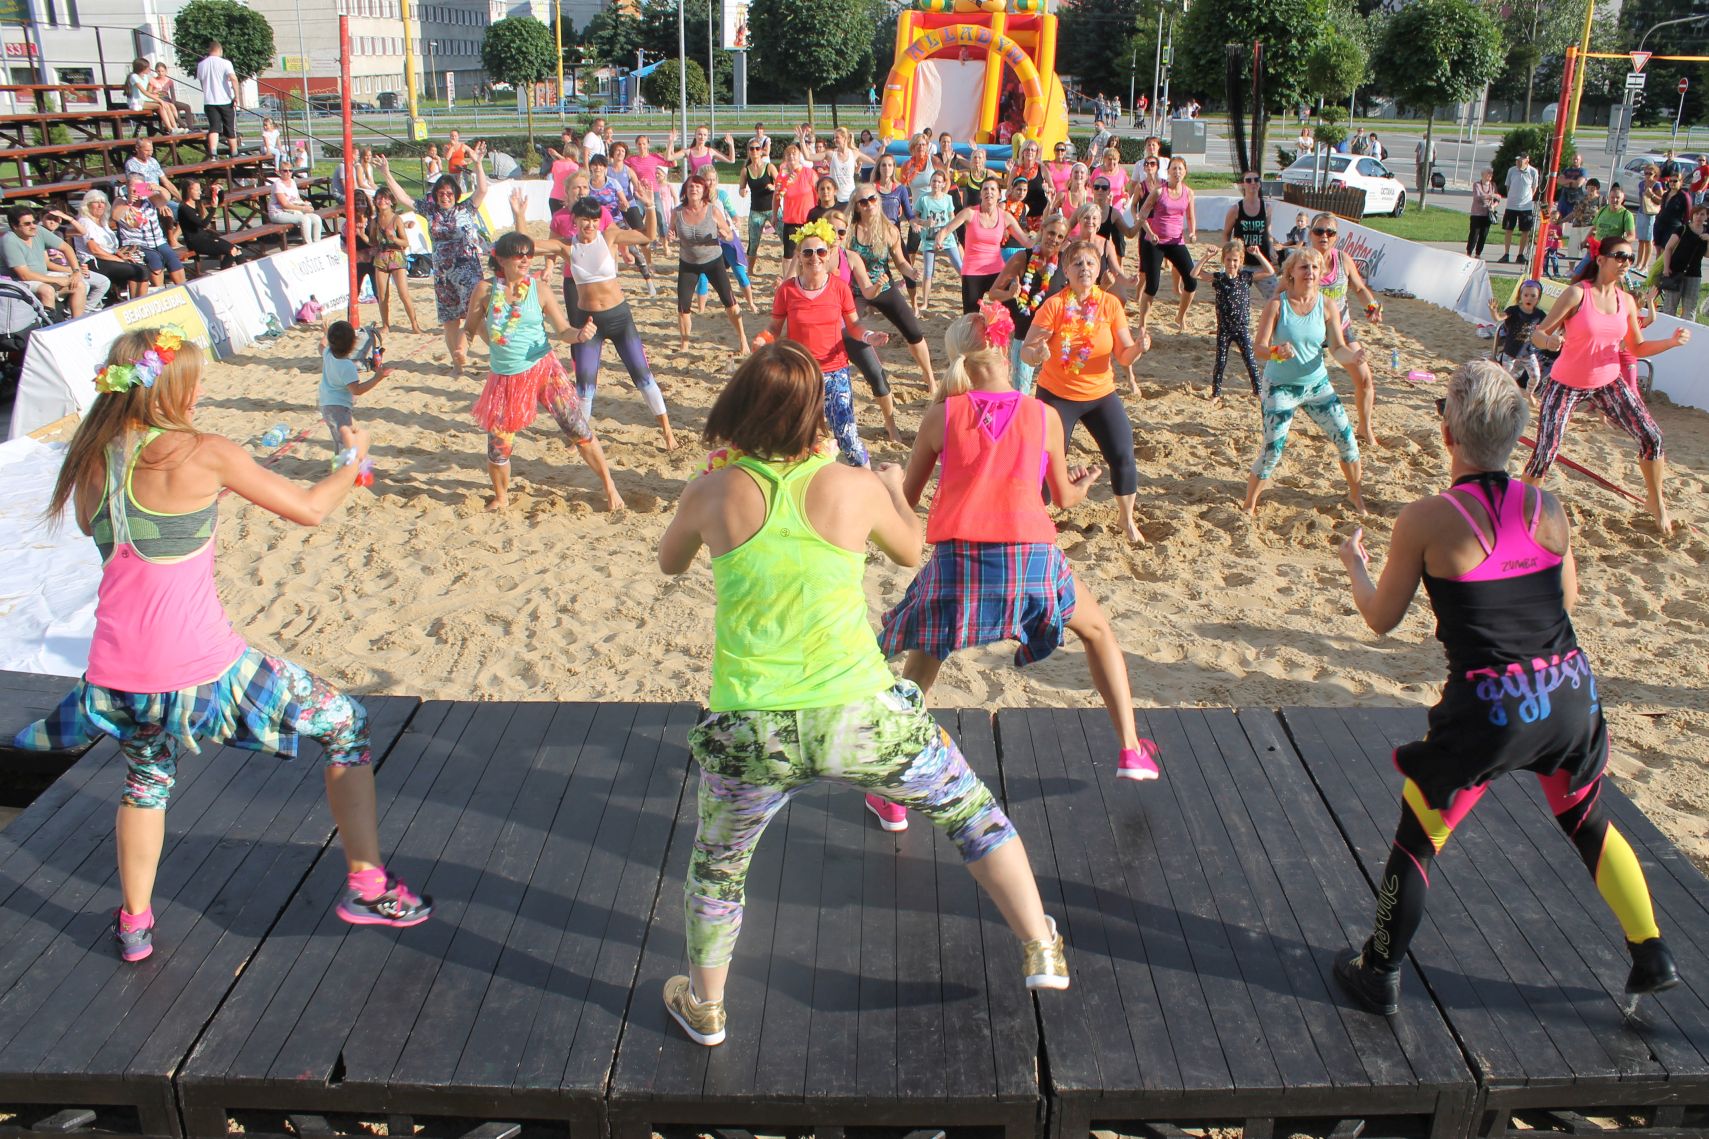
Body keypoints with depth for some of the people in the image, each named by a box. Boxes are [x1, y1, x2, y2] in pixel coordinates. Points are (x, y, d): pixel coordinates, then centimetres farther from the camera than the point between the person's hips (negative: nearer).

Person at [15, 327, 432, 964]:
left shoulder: (91, 458, 5)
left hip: (117, 676, 7)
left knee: (146, 779, 34)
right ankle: (367, 887, 11)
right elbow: (308, 510, -4)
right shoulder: (203, 453, -12)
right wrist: (354, 461, 14)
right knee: (345, 724, 11)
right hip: (199, 671, -6)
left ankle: (133, 925, 45)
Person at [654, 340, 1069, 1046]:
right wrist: (894, 487, 37)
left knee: (718, 864, 28)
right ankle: (1041, 952, 32)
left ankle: (704, 1007, 44)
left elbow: (669, 563, 19)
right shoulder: (854, 487, -2)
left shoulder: (712, 494, -2)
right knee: (971, 809, 25)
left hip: (750, 731, 1)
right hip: (860, 719, 0)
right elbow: (909, 551, 18)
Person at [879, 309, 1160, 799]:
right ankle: (1130, 750, 28)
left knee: (921, 661, 21)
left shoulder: (942, 414, 3)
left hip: (956, 559, 0)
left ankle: (893, 795, 19)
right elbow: (1063, 498, 18)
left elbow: (907, 498, 10)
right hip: (1032, 557, 1)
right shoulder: (1044, 415, 5)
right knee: (1099, 631, 28)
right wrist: (1082, 486, 40)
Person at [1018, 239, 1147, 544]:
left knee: (1123, 457, -2)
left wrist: (1138, 347, -28)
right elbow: (1027, 350, -15)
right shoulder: (1054, 305, -13)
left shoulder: (1110, 304, -6)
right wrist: (1036, 354, -38)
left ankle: (1128, 521, 21)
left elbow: (1124, 356, -7)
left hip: (1101, 395, 3)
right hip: (1057, 395, -2)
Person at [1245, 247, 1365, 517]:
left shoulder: (1327, 304, -4)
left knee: (1347, 439, 5)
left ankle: (1355, 494, 29)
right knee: (1273, 450, -9)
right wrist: (1277, 352, -38)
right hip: (1281, 388, -4)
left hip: (1318, 385, 4)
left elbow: (1337, 347, -5)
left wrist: (1352, 355, -27)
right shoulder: (1276, 304, -13)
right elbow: (1259, 346, -16)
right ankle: (1249, 505, 10)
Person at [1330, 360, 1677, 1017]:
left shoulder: (1426, 521, -11)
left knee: (1418, 837, 14)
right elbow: (1566, 600, 16)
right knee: (1588, 822, 31)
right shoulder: (1548, 510, 1)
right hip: (1572, 693, 5)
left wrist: (1353, 564, 18)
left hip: (1490, 711, -5)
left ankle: (1379, 976, 26)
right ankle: (1653, 959, 41)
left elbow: (1382, 618, 0)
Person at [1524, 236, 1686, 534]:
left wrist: (1672, 341, -9)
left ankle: (1656, 501, 21)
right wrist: (1549, 340, -40)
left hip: (1608, 383, 5)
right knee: (1546, 453, -13)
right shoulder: (1578, 293, -15)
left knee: (1651, 436, -1)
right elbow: (1538, 334, -17)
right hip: (1566, 384, -5)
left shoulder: (1626, 301, 1)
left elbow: (1637, 348, 8)